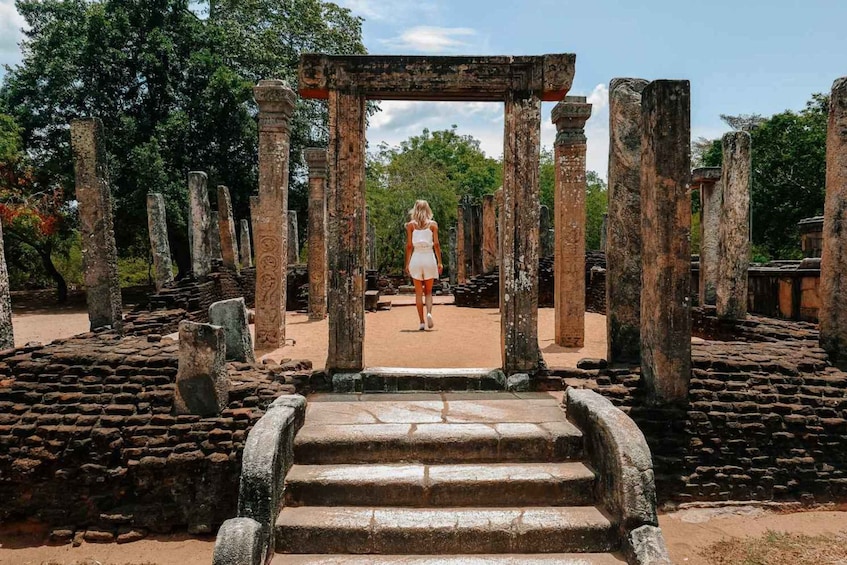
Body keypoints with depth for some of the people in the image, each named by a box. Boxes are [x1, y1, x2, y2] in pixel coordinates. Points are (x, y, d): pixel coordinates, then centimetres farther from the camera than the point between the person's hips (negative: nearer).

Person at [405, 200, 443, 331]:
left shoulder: (411, 224, 3)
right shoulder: (433, 224, 2)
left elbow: (409, 245, 1)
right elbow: (436, 244, -2)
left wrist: (407, 263, 6)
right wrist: (439, 262, 2)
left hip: (416, 258, 0)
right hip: (429, 257, 0)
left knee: (418, 292, 7)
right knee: (428, 291, 12)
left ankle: (422, 321, 4)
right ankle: (429, 313, -14)